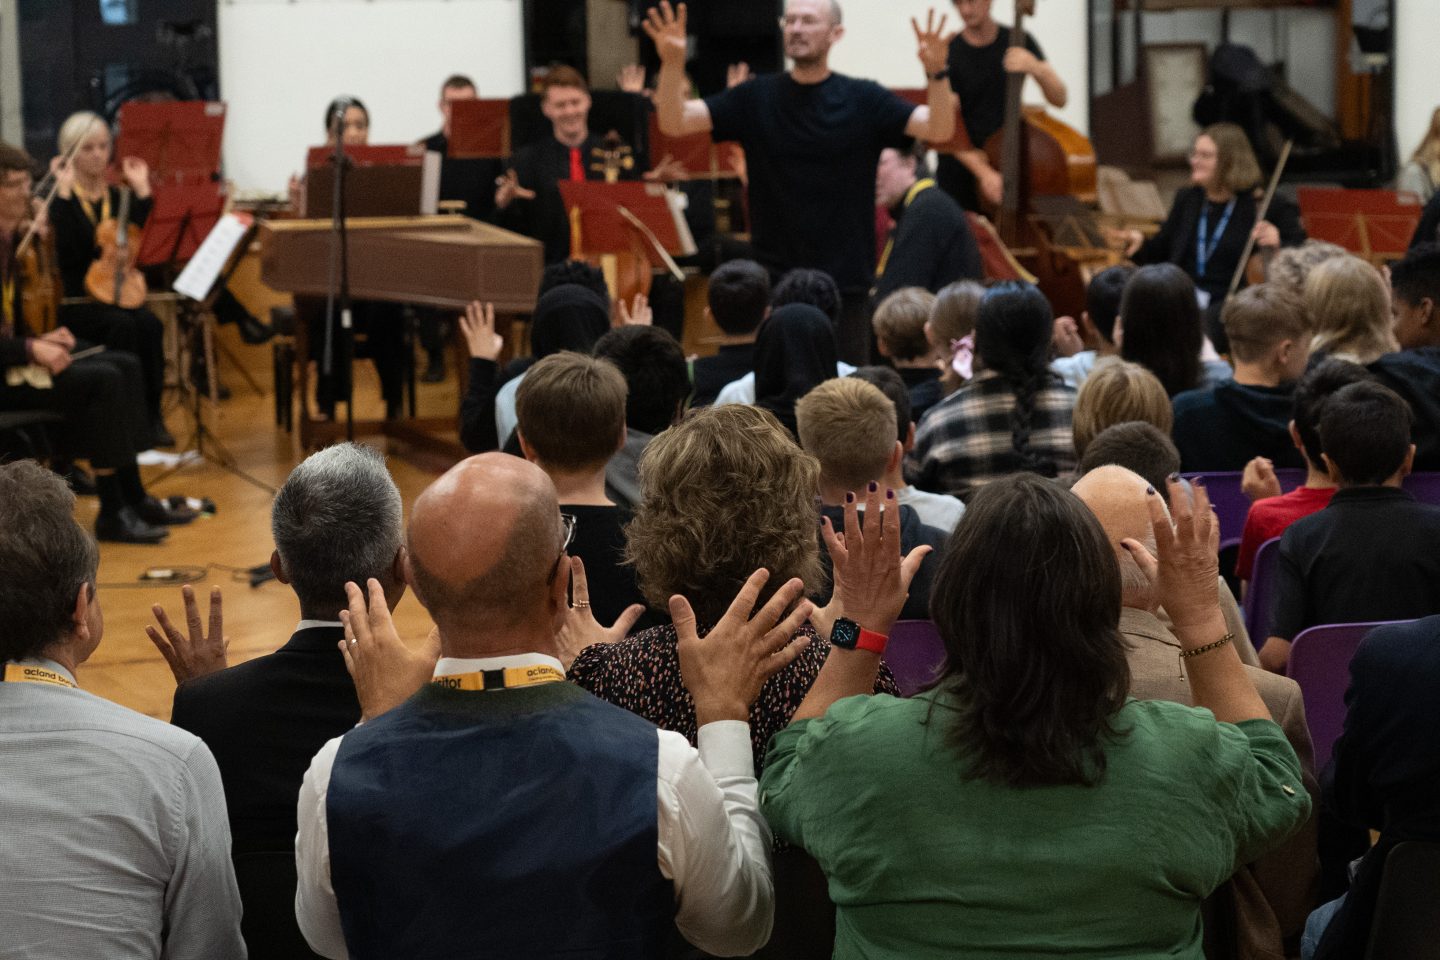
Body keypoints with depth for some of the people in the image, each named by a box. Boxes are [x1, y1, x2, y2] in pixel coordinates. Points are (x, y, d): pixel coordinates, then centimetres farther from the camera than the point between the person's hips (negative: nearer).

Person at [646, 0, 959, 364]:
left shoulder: (863, 100, -2)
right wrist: (673, 63, -24)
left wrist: (935, 71, -31)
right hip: (772, 280, 1)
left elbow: (939, 130, -13)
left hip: (845, 283, -1)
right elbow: (674, 123, -6)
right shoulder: (755, 99, 2)